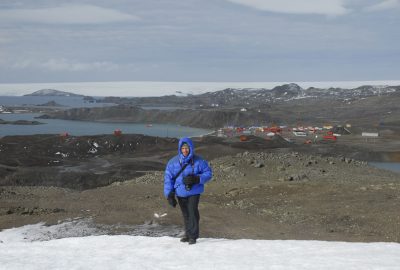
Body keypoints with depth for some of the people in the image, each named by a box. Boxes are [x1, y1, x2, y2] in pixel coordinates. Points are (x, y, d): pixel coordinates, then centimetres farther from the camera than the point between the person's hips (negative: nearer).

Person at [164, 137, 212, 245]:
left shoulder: (198, 161, -8)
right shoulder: (173, 162, -3)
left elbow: (208, 173, -2)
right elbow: (168, 178, 0)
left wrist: (196, 179, -20)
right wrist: (169, 195, -6)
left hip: (194, 192, -3)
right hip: (180, 193, 3)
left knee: (192, 212, -12)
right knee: (185, 214, 14)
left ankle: (193, 236, -3)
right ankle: (188, 234, 28)